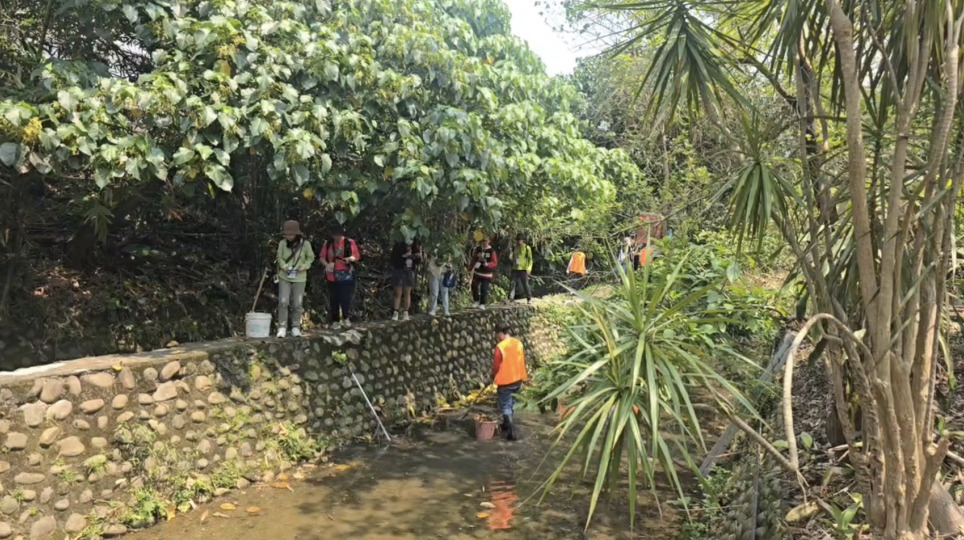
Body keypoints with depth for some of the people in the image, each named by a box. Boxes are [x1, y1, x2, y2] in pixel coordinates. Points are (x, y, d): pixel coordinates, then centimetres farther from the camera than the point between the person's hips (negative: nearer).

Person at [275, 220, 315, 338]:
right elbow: (279, 257, 3)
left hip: (299, 278, 0)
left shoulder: (305, 244, -9)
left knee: (297, 304, 6)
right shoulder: (282, 243, -8)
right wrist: (284, 266, -15)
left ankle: (296, 327, 19)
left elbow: (310, 257, 3)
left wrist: (304, 266, -13)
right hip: (284, 277, 0)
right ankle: (282, 327, 2)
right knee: (283, 302, -8)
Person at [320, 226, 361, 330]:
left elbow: (357, 256, 0)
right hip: (332, 276, 2)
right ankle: (335, 321, 13)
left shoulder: (349, 243, -1)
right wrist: (326, 264, -13)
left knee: (346, 298, -1)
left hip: (346, 276, -2)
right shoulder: (328, 244, 5)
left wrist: (350, 258, -21)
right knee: (333, 299, 5)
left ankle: (346, 318, 18)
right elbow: (322, 257, 8)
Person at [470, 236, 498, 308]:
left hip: (486, 273, -4)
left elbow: (495, 263, -13)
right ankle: (476, 301, 27)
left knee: (484, 289, -5)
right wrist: (470, 268, 13)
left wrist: (488, 264, -31)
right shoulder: (478, 249, 4)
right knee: (474, 286, 7)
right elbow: (473, 259, 15)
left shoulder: (492, 251, -9)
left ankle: (482, 304, 7)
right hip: (477, 272, 4)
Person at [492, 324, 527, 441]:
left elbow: (496, 365, -14)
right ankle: (506, 425, 36)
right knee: (510, 404, 22)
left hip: (504, 381, -6)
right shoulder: (519, 343, -1)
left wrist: (494, 378, 5)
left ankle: (511, 432, -3)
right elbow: (522, 362, 8)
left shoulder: (500, 347, -20)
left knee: (505, 406, 4)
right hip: (517, 380, 6)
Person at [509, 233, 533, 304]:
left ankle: (529, 299, 15)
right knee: (513, 283, -5)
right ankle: (510, 298, -7)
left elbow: (530, 259, -4)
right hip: (515, 269, 5)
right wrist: (513, 267, 19)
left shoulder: (527, 248, -4)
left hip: (523, 269, -4)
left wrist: (529, 269, -14)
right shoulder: (516, 248, 12)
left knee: (525, 284, 2)